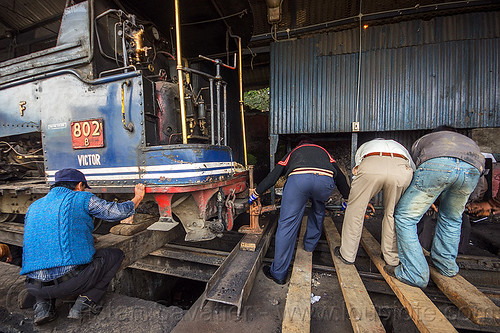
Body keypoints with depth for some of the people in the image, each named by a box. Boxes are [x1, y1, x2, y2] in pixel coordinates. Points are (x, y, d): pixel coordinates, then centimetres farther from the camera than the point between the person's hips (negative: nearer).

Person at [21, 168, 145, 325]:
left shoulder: (34, 206, 17)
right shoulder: (82, 198, -1)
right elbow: (120, 211, -2)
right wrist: (138, 197, 16)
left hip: (34, 287, 7)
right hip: (72, 280, -6)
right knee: (116, 254, 16)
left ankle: (43, 304, 15)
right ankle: (86, 302, 3)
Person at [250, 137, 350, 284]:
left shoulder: (292, 153, 37)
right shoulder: (323, 151, 41)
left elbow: (272, 176, 31)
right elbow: (339, 176, 40)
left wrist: (256, 193, 42)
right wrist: (347, 198, 54)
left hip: (298, 178, -2)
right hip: (326, 180, 3)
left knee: (287, 224, 5)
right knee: (318, 210, 33)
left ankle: (278, 273, 13)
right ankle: (310, 245, 44)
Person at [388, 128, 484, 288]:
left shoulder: (421, 140, 41)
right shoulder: (468, 140, 47)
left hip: (437, 163, -4)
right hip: (473, 168, 5)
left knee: (405, 217, 6)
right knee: (452, 219, 28)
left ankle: (415, 274, 8)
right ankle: (446, 266, 39)